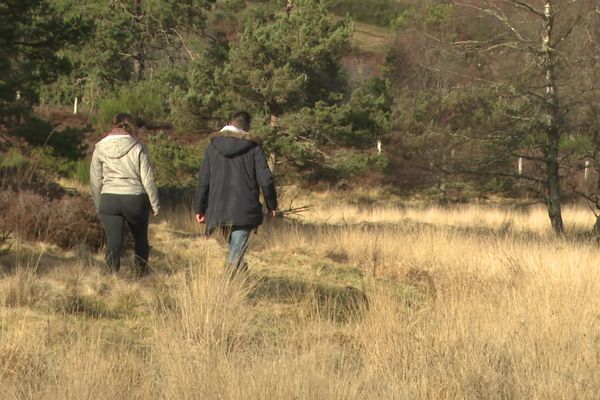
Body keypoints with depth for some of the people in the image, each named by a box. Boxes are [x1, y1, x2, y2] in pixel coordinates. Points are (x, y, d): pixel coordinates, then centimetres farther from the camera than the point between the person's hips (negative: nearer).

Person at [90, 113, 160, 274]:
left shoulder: (100, 148, 3)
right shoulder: (138, 148, -6)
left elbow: (95, 181, 8)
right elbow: (148, 179, -5)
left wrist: (99, 206, 18)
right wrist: (155, 204, 5)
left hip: (109, 200, 1)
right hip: (135, 199, -1)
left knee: (113, 243, 1)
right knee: (140, 238, 19)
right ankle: (142, 273, 30)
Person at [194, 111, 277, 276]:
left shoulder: (213, 146, 6)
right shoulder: (253, 147, -2)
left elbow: (203, 181, 7)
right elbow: (266, 180, -3)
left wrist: (199, 209, 14)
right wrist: (272, 205, 11)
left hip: (219, 209, 3)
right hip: (244, 210, -3)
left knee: (234, 246, 22)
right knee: (237, 250, -6)